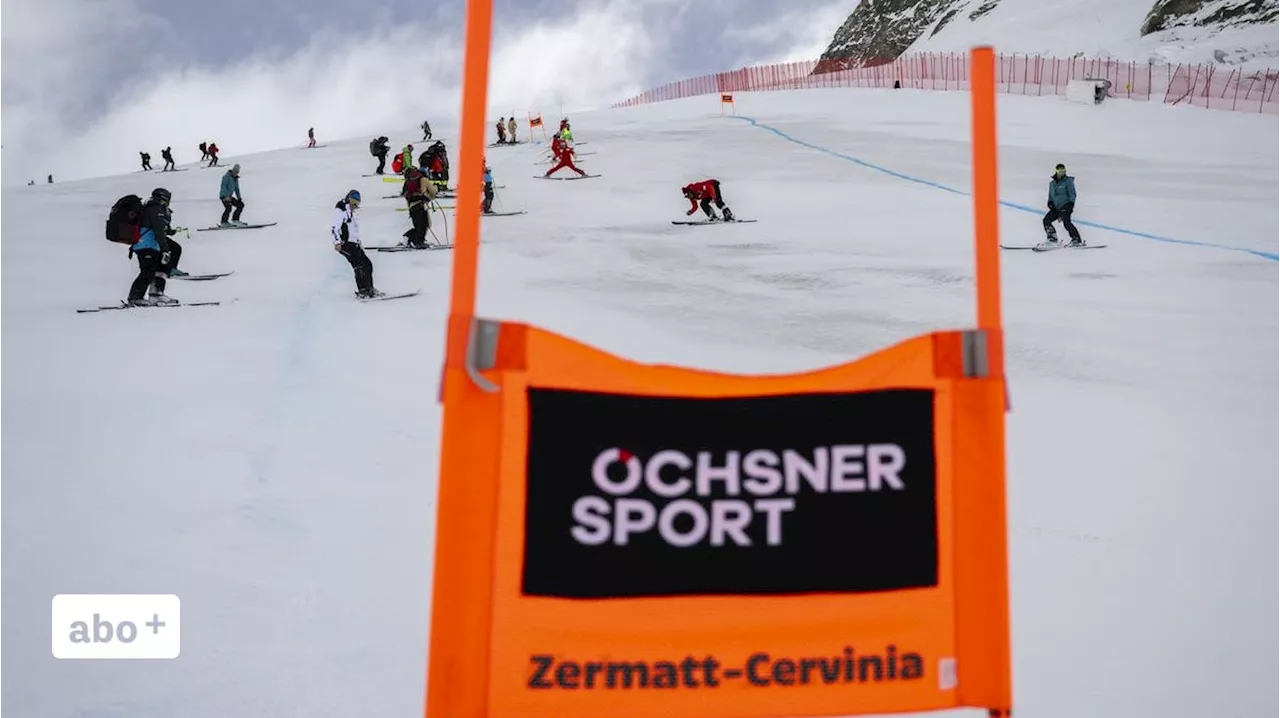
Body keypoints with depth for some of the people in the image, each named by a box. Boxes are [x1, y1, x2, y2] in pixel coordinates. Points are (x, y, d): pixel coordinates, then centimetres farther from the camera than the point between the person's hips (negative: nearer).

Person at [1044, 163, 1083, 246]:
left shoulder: (1068, 181, -2)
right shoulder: (1052, 183, 15)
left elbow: (1072, 194, -5)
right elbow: (1051, 195, 23)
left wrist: (1071, 204, -16)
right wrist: (1050, 202, 5)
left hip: (1065, 206, -7)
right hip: (1056, 207, 7)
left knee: (1066, 222, -22)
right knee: (1046, 220, -2)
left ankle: (1077, 240, -19)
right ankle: (1052, 238, 7)